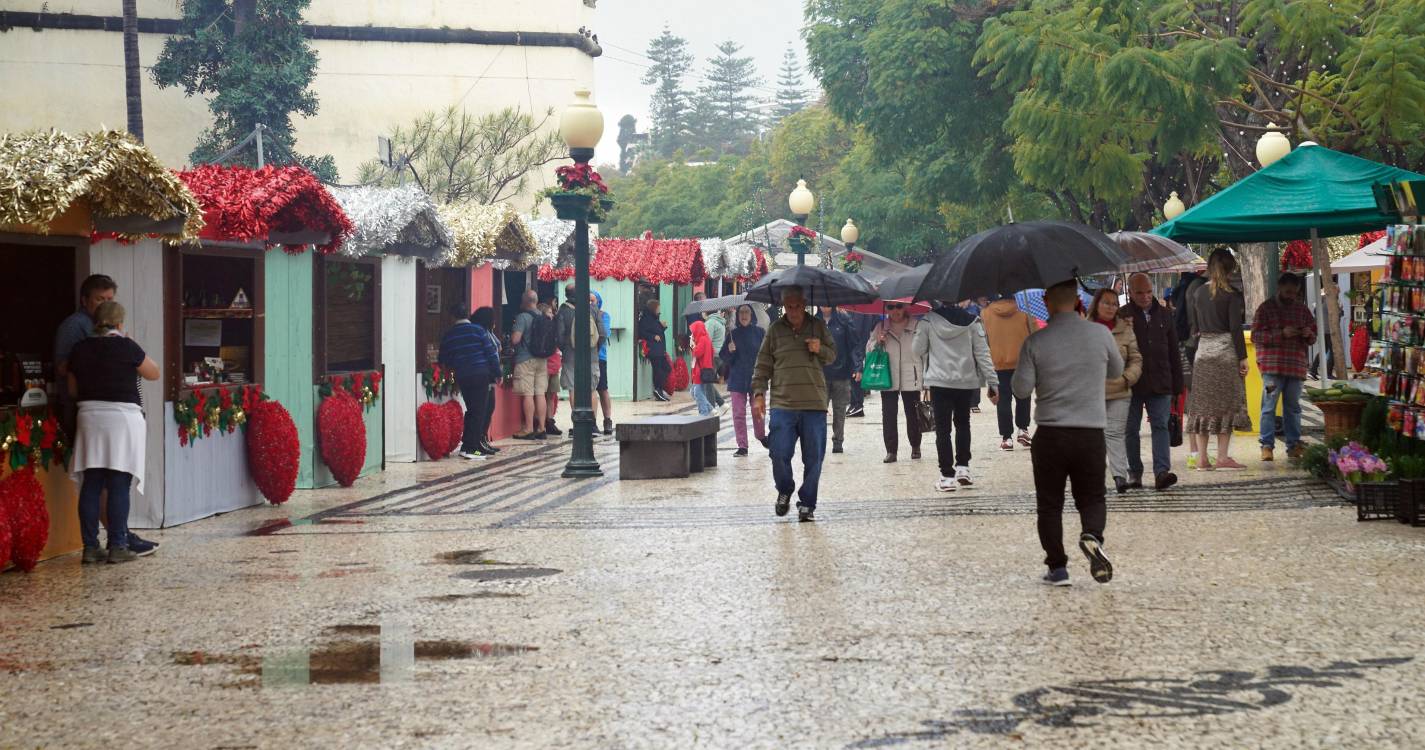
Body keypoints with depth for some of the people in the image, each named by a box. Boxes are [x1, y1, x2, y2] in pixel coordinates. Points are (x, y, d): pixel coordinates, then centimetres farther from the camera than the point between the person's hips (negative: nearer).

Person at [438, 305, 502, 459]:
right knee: (479, 411, -1)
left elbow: (445, 359, 10)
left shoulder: (448, 334, 7)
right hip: (480, 375, -5)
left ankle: (467, 444, 14)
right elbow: (490, 353, -5)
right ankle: (471, 447, -6)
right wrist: (497, 373, 2)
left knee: (471, 410, 16)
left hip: (461, 377, 5)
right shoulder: (478, 330, -5)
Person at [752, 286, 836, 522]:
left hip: (814, 405, 1)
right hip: (782, 404, -1)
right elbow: (763, 365, 8)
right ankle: (784, 491, 22)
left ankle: (807, 504, 14)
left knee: (813, 458, 2)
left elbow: (833, 355, 16)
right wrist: (758, 394, -1)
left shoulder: (818, 327, 7)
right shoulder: (775, 330, 6)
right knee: (779, 454, -6)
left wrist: (821, 350, -6)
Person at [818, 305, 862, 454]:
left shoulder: (844, 320, -1)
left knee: (839, 409, 7)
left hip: (841, 371, 0)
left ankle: (838, 441, 16)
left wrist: (857, 367, -9)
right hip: (820, 373, 0)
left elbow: (854, 345, -1)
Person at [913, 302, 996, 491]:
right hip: (967, 382, 2)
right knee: (962, 424, 21)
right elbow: (983, 353, -4)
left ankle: (947, 476, -2)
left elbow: (917, 350, 1)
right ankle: (962, 468, 13)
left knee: (943, 429, 2)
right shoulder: (971, 321, -3)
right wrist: (993, 383, -1)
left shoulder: (928, 321, -5)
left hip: (939, 382, -2)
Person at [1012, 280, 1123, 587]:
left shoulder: (1035, 342, -8)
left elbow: (1021, 389, -5)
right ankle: (1092, 535, -16)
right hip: (1091, 433, 1)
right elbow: (1116, 371, 13)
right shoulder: (1100, 334, -3)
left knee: (1049, 504, 11)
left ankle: (1057, 567, 8)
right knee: (1092, 497, 13)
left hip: (1050, 434, -1)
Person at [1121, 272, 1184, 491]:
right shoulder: (1122, 316, -1)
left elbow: (1173, 352, 14)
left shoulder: (1163, 315, 11)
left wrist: (1177, 384, 11)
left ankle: (1161, 471, -15)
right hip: (1131, 383, -2)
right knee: (1131, 430, 5)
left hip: (1160, 383, 2)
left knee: (1160, 425, -8)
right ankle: (1134, 475, 13)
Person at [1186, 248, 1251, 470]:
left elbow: (1193, 326, 10)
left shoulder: (1198, 293, 7)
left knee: (1202, 405, 6)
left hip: (1203, 351, 4)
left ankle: (1202, 458, 4)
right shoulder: (1232, 295, -7)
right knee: (1226, 404, 0)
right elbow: (1235, 328, -10)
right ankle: (1222, 457, -3)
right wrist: (1243, 357, -7)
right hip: (1225, 351, -4)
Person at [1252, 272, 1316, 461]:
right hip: (1272, 366, -4)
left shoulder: (1302, 310, 16)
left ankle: (1293, 445, 12)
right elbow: (1255, 335, -5)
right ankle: (1267, 445, -5)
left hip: (1296, 366, 4)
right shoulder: (1266, 308, 3)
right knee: (1269, 406, -7)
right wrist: (1281, 334, -16)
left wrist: (1308, 335, -2)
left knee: (1293, 407, 7)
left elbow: (1313, 337, 23)